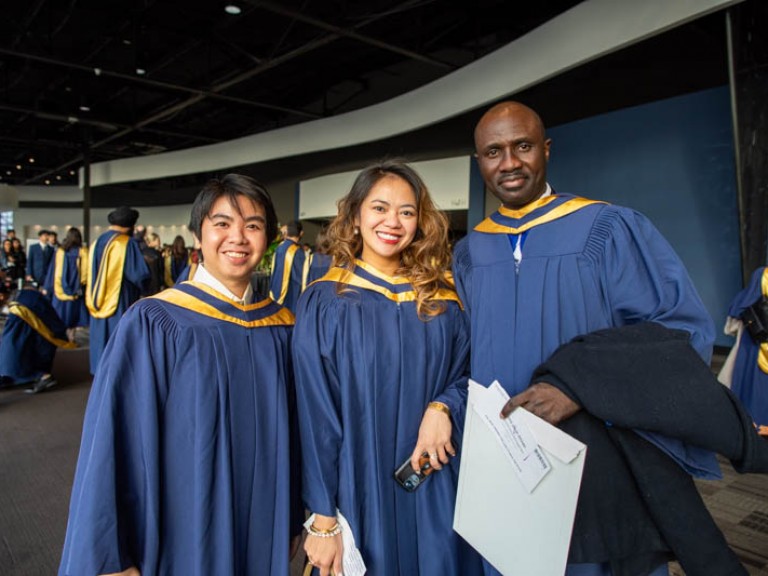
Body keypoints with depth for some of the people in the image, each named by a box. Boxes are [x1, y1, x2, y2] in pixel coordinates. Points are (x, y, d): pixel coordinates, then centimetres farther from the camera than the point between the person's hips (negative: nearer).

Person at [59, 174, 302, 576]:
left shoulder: (280, 327, -3)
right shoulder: (150, 325, -15)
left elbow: (290, 431, 4)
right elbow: (114, 441, -13)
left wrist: (292, 520, 9)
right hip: (180, 536, -3)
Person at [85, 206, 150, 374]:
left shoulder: (96, 243, 9)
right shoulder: (127, 243, -11)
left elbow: (90, 276, 16)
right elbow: (141, 274, -14)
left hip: (99, 305, 6)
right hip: (120, 305, -6)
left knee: (103, 348, 14)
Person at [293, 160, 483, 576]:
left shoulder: (442, 301, 0)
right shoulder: (324, 303, -8)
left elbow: (466, 375, 7)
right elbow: (314, 415, -8)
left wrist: (442, 407, -15)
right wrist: (323, 519, -8)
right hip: (357, 493, -2)